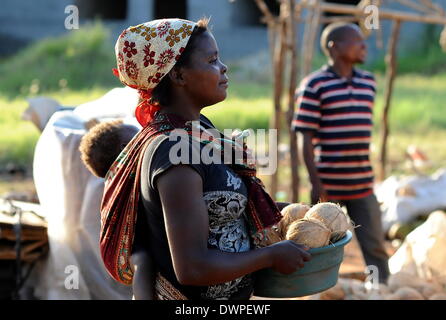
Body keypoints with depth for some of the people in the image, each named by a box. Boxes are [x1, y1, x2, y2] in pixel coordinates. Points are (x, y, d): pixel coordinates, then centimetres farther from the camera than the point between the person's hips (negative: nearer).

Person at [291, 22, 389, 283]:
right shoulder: (314, 86, -9)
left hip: (363, 185, 5)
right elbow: (307, 139, -10)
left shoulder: (369, 82, 9)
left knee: (376, 247, 7)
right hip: (329, 187, -5)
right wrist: (316, 184, -14)